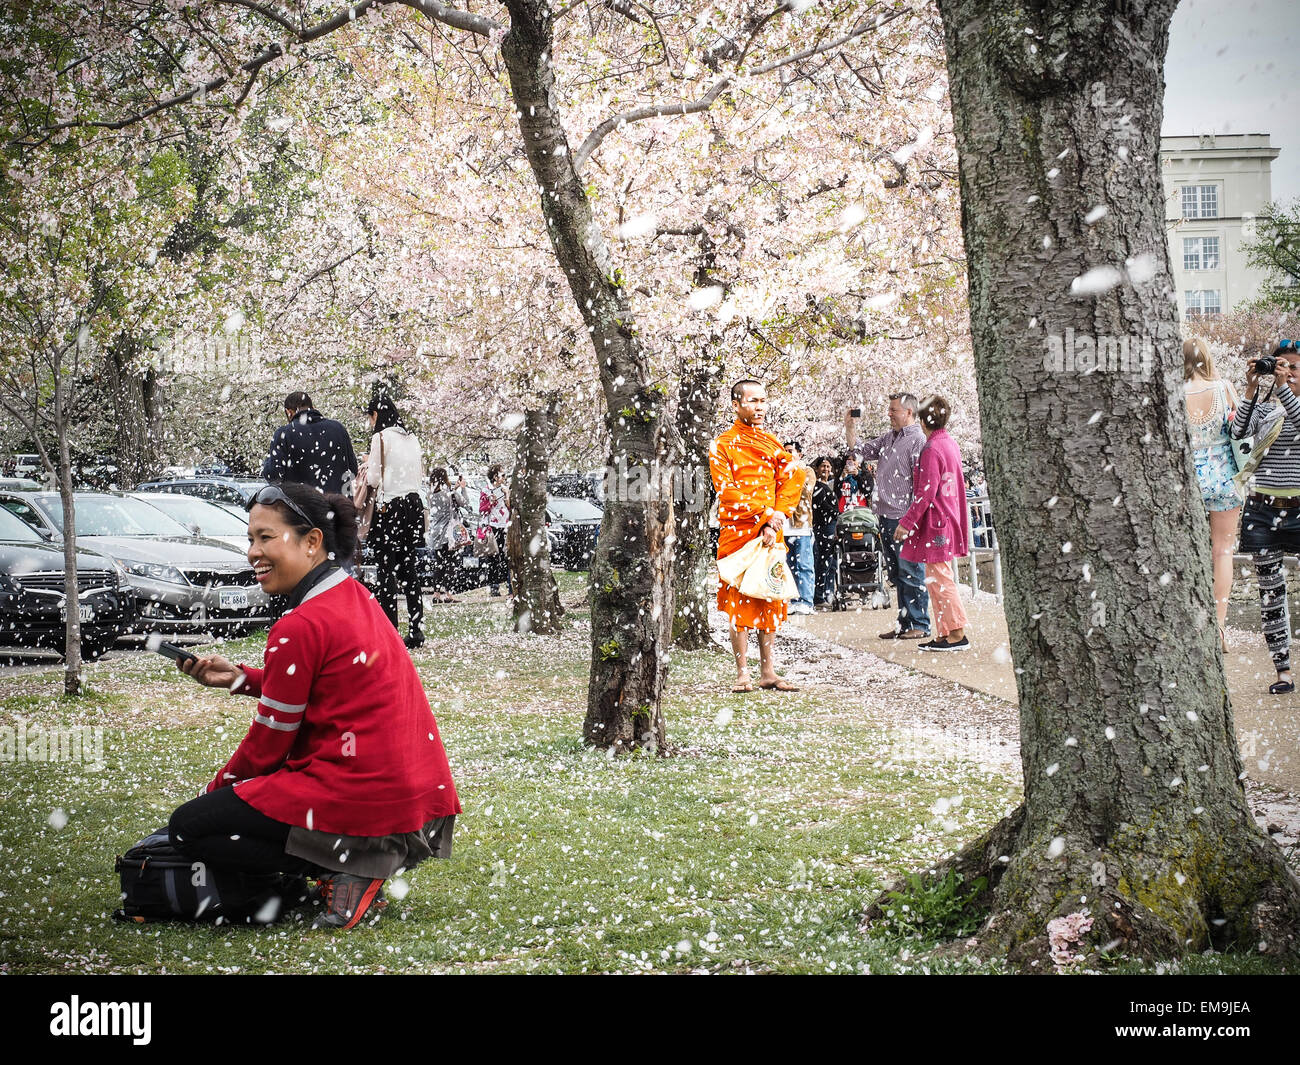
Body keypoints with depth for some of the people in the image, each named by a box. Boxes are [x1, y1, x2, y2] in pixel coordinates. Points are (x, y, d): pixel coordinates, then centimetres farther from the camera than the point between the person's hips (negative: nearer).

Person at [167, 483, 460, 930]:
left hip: (363, 802, -9)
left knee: (187, 828, -1)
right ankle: (368, 859, 10)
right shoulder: (356, 597, 10)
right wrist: (240, 677, 17)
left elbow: (268, 744, -6)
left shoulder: (300, 628, -15)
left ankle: (344, 871, -8)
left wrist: (215, 788, 11)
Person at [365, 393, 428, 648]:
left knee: (386, 571, -4)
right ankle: (415, 631, 8)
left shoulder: (380, 438, -9)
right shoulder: (411, 438, 12)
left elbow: (374, 479, -11)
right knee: (409, 568, 10)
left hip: (389, 506, -7)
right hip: (414, 504, 7)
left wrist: (367, 466, 9)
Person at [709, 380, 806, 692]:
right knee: (739, 602, -3)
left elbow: (792, 480, 4)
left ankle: (769, 672, 13)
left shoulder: (772, 443, 13)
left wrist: (774, 522, -10)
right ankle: (743, 674, 2)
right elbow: (727, 492, -11)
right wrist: (766, 514, -18)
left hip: (771, 534, 5)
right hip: (738, 533, -5)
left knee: (770, 602, 7)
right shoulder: (722, 445, -2)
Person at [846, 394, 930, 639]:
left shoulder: (917, 440, -10)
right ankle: (905, 623, 19)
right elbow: (859, 450, 27)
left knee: (911, 573, -5)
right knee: (896, 573, 12)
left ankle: (920, 625, 1)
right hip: (887, 516, 9)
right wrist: (850, 428, 11)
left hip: (905, 517, -9)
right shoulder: (888, 438, 16)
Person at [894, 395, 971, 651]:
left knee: (940, 579, -6)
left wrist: (907, 522, -16)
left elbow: (926, 493, -20)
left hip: (936, 523, -10)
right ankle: (944, 635, 14)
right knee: (936, 579, 13)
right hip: (950, 520, 10)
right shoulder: (951, 444, 13)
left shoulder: (932, 449, -16)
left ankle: (958, 635, -6)